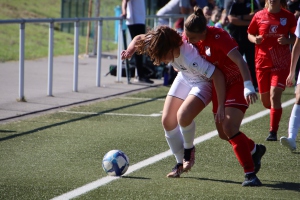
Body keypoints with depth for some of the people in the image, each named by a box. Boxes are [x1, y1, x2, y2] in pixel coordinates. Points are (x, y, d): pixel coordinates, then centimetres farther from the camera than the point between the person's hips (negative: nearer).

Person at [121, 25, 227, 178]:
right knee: (167, 121, -1)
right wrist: (130, 51, -24)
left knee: (183, 116, -29)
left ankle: (189, 149, 2)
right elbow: (139, 39, -2)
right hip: (184, 77, 7)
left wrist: (221, 107, -39)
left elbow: (218, 75, -39)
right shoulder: (163, 45, -22)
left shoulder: (189, 58, -43)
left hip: (204, 82, -7)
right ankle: (180, 163, 16)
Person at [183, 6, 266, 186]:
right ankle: (255, 150, 36)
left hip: (237, 82, -8)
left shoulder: (218, 37, -28)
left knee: (230, 127, -22)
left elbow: (239, 61, -35)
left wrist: (248, 87, -45)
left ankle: (250, 173, -17)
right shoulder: (188, 37, -7)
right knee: (223, 133, 8)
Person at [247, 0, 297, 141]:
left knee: (275, 95, -16)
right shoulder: (259, 16, 1)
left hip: (281, 62, -2)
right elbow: (250, 34, 11)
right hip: (262, 62, 3)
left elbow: (295, 38, 6)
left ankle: (273, 132, -11)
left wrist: (287, 41, -16)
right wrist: (255, 39, -12)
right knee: (265, 100, 7)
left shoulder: (288, 16, -2)